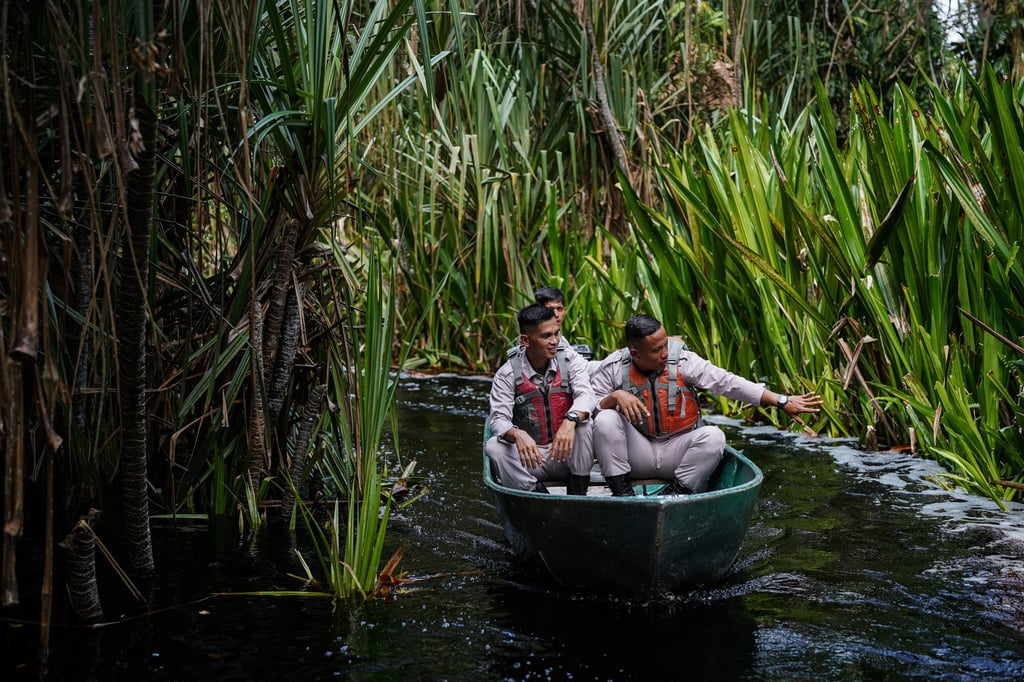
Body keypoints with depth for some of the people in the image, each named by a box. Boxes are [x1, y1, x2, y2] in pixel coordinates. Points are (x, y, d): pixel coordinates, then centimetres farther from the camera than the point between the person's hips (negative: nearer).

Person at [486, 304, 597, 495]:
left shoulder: (571, 361, -3)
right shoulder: (507, 374, -6)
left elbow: (586, 395, -21)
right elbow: (498, 420, -15)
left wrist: (570, 421, -44)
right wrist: (517, 435, -40)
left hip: (567, 456, 0)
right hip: (530, 457, 0)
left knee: (582, 420, -28)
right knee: (494, 446, -25)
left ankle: (577, 491, -17)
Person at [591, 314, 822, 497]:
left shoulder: (682, 360, -8)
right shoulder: (612, 368, -7)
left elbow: (726, 382, -13)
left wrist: (782, 402, -19)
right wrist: (615, 397, -29)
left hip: (677, 451, 0)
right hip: (636, 454, 0)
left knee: (713, 436, -27)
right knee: (605, 420, -26)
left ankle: (675, 493, -18)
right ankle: (621, 491, -17)